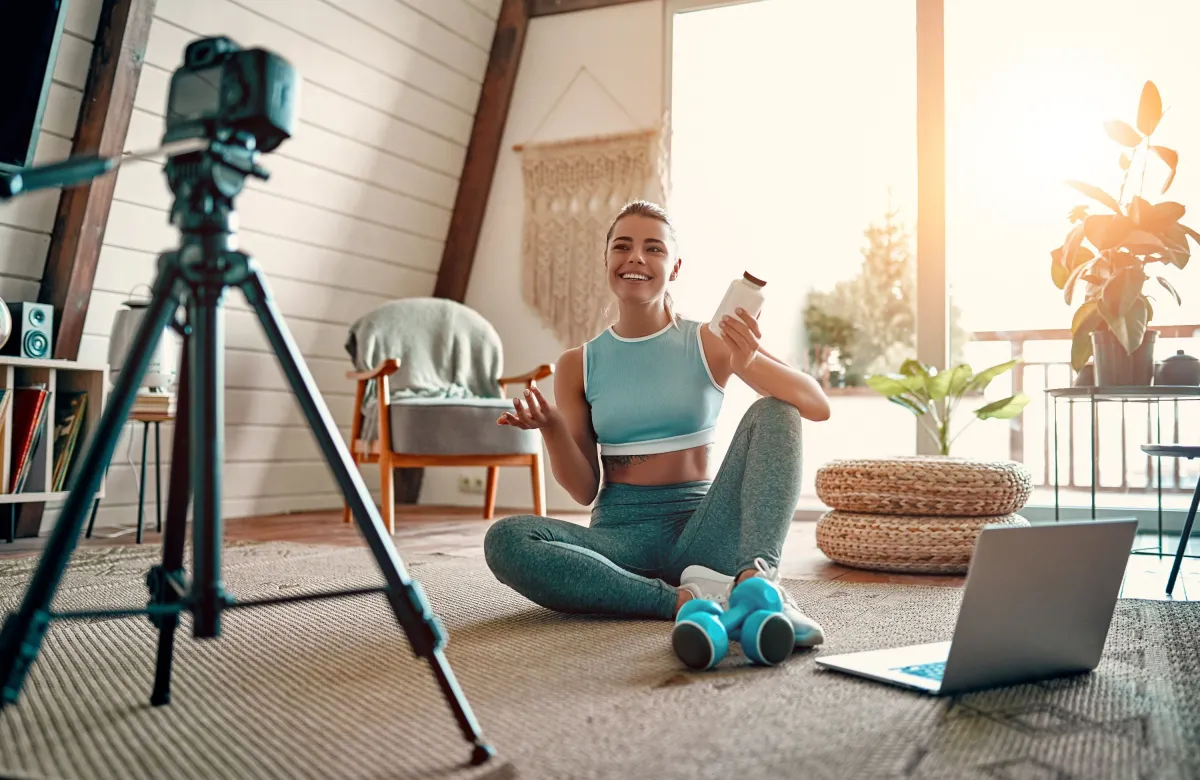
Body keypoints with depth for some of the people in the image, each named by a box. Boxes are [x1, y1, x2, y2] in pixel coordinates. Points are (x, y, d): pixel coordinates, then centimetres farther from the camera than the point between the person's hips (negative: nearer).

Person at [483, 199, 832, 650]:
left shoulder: (710, 344, 2)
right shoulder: (578, 366, 7)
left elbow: (818, 407, -7)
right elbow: (584, 490, 6)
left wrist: (751, 362, -26)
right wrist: (552, 428, -14)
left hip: (700, 529, -1)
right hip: (621, 535, 1)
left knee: (771, 412, -19)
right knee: (504, 540, -26)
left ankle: (757, 579, -39)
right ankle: (687, 600, -30)